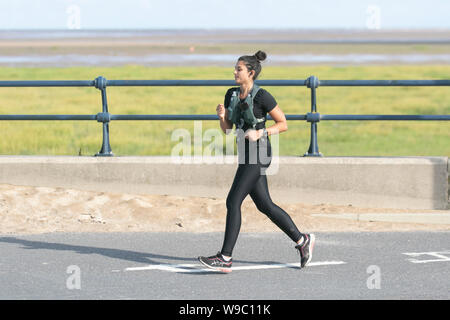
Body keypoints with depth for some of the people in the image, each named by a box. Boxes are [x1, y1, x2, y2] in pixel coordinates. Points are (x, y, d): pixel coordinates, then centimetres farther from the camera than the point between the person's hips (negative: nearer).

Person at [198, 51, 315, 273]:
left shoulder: (262, 97, -11)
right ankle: (302, 240, 24)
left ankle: (225, 258, -10)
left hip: (258, 154, -8)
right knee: (265, 205, 11)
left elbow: (283, 124, -6)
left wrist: (260, 133, -18)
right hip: (246, 155, 8)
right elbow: (227, 129, 15)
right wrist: (222, 117, -5)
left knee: (233, 202, -12)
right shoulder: (232, 95, 10)